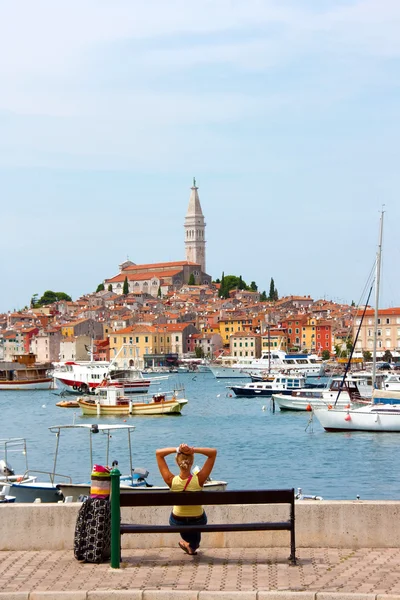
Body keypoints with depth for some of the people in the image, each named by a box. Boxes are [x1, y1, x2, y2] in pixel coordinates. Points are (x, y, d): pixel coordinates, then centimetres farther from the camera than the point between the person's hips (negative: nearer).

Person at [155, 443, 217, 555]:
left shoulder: (171, 481, -29)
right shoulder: (199, 480, -31)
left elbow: (158, 453, -20)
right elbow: (213, 452, -25)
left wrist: (177, 450, -33)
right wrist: (193, 450, -37)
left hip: (177, 522, 1)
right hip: (198, 520, -1)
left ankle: (187, 542, 53)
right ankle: (193, 544, 45)